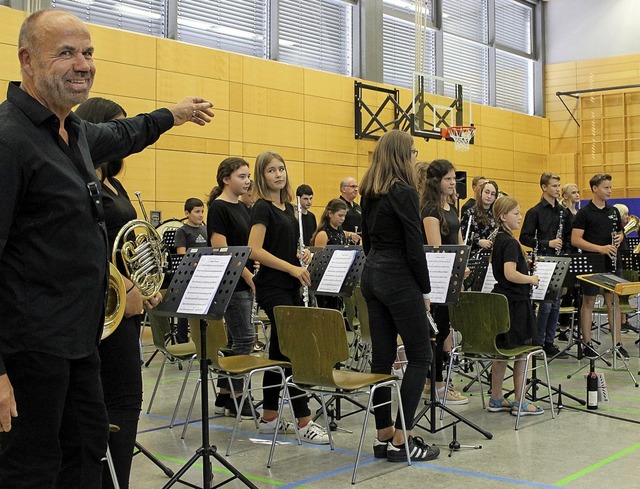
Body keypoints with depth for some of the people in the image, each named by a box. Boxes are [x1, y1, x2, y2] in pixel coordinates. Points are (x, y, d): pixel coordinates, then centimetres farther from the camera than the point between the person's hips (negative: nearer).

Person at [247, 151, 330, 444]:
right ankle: (304, 423, -8)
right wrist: (293, 268, -21)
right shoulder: (262, 208, -10)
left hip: (290, 286, 9)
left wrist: (303, 254, 2)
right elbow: (255, 251, -19)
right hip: (272, 287, -9)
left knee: (281, 351, 11)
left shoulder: (288, 206, 14)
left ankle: (269, 419, 19)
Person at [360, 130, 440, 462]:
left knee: (382, 356, 10)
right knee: (419, 356, 0)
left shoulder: (370, 193, 11)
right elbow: (414, 247, -16)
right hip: (398, 278, -8)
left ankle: (383, 435, 17)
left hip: (372, 275, 8)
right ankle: (400, 440, 1)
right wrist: (425, 290, -7)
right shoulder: (404, 192, -14)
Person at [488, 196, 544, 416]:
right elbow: (510, 274, -27)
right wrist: (531, 279, -13)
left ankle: (496, 399, 20)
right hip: (515, 303, -9)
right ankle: (519, 403, 8)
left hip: (500, 300, 9)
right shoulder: (510, 242, -17)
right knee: (522, 352, 2)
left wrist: (525, 267, 17)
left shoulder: (498, 240, 11)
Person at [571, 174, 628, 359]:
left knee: (613, 302, 6)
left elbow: (620, 233, 20)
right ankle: (587, 344, 12)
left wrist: (619, 238, -5)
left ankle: (617, 343, 12)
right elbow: (575, 240, -14)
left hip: (611, 263, 5)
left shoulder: (614, 211, 9)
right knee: (588, 302, 4)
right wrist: (600, 248, -23)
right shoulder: (584, 213, -7)